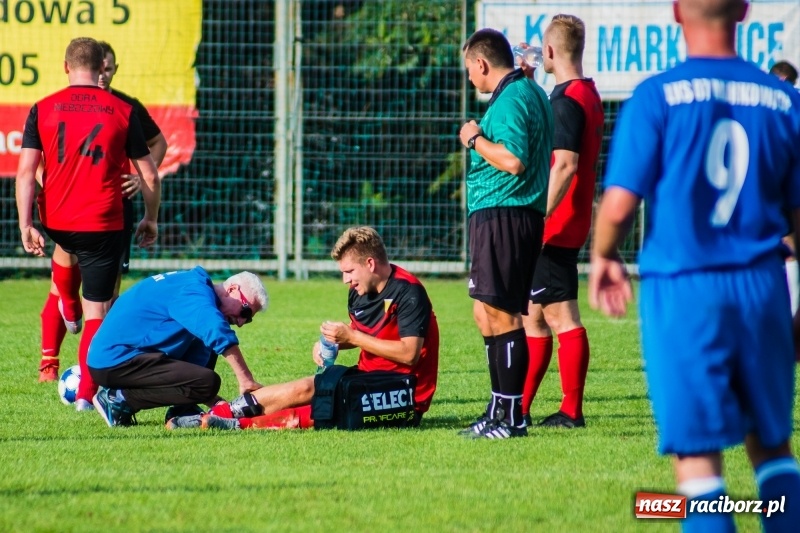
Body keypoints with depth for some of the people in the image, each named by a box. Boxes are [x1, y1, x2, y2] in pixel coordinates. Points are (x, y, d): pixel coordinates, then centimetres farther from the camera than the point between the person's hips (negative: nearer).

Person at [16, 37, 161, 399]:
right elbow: (149, 175, 2)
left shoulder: (42, 110, -1)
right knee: (97, 311, 2)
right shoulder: (123, 111, -2)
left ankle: (68, 308, 57)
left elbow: (26, 171, -9)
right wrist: (151, 219, 16)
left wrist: (25, 225, -9)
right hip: (103, 226, -3)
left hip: (54, 221, 3)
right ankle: (86, 394, -3)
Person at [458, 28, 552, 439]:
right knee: (488, 313, 17)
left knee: (500, 314, -9)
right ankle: (500, 410, 22)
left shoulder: (511, 99, -15)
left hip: (503, 216, -11)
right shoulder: (530, 92, 18)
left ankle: (510, 417, -8)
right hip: (507, 216, 11)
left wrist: (475, 140, -12)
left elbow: (513, 159, -26)